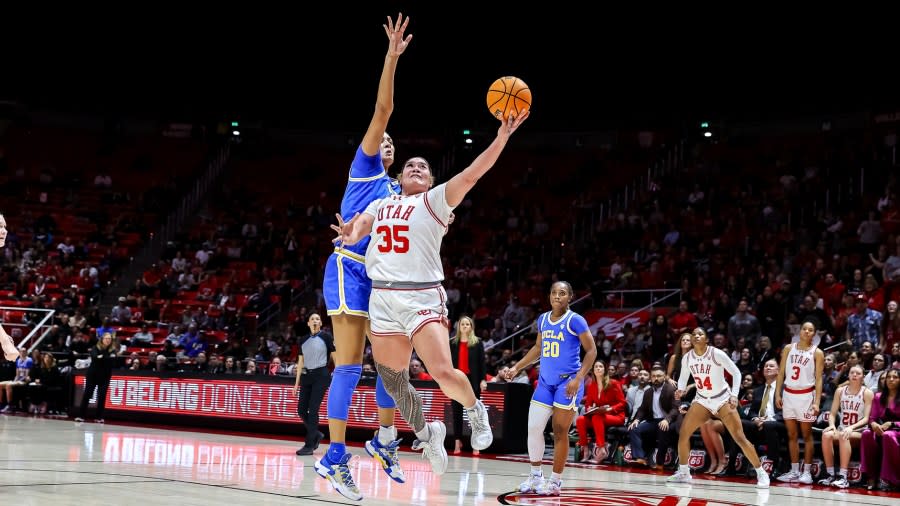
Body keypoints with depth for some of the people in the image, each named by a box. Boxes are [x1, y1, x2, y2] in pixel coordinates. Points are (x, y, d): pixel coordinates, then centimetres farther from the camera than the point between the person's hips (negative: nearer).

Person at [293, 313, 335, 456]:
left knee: (313, 410, -10)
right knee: (301, 410, 2)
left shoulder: (326, 337, -1)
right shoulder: (303, 340, 13)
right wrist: (297, 382, 13)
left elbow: (335, 356, -1)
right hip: (307, 375, 5)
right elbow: (300, 361, 16)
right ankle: (316, 434, 26)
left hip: (321, 375, -5)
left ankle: (309, 445, -7)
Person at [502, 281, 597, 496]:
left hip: (567, 382, -6)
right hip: (545, 382, 6)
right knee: (533, 427, 2)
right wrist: (517, 367, 16)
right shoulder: (543, 319, 9)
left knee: (560, 432, -4)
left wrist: (578, 378, -19)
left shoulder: (575, 321, -10)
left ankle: (555, 481, 5)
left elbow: (591, 351, -10)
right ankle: (536, 476, 16)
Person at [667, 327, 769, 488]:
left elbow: (736, 373, -13)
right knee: (683, 434, -3)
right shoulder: (687, 358, -6)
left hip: (722, 399, -5)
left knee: (739, 438, -10)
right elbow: (683, 377, 11)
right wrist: (680, 389, -10)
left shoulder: (717, 354, -20)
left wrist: (734, 395, -22)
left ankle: (761, 473, -1)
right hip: (702, 400, 5)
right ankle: (683, 473, 11)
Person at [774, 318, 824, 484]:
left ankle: (807, 472, 4)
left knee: (807, 435, 0)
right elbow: (781, 372, 7)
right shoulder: (788, 349, 7)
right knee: (792, 434, 5)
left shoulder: (817, 353, -2)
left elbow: (819, 379, -5)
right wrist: (777, 394, -1)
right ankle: (794, 471, 10)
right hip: (789, 394, 3)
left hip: (806, 395, -3)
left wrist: (816, 402, -13)